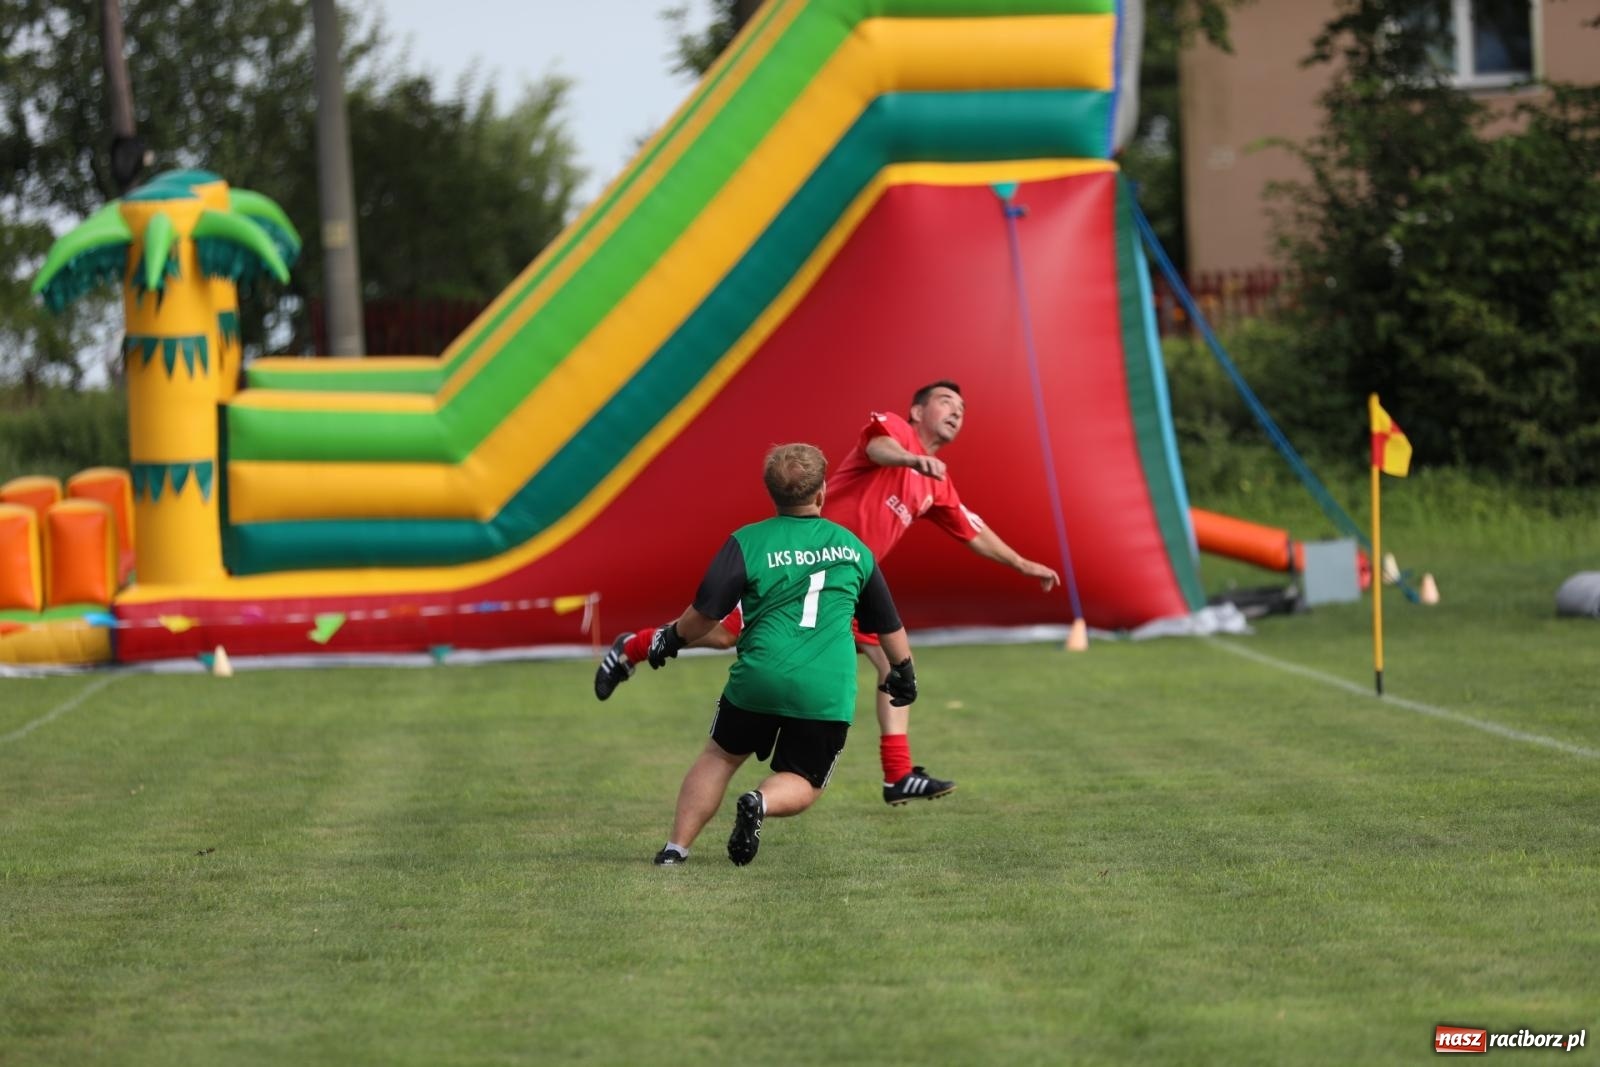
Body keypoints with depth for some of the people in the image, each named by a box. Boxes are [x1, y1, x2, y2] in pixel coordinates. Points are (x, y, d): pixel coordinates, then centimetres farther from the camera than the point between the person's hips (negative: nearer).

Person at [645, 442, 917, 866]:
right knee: (803, 784, 13)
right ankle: (762, 803, -21)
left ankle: (676, 847, 11)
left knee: (721, 755, 22)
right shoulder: (852, 546, 10)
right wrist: (903, 670, 36)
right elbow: (887, 623, 20)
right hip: (827, 693, 1)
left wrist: (672, 639, 17)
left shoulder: (747, 542, -1)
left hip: (759, 677, -1)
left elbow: (705, 613, -3)